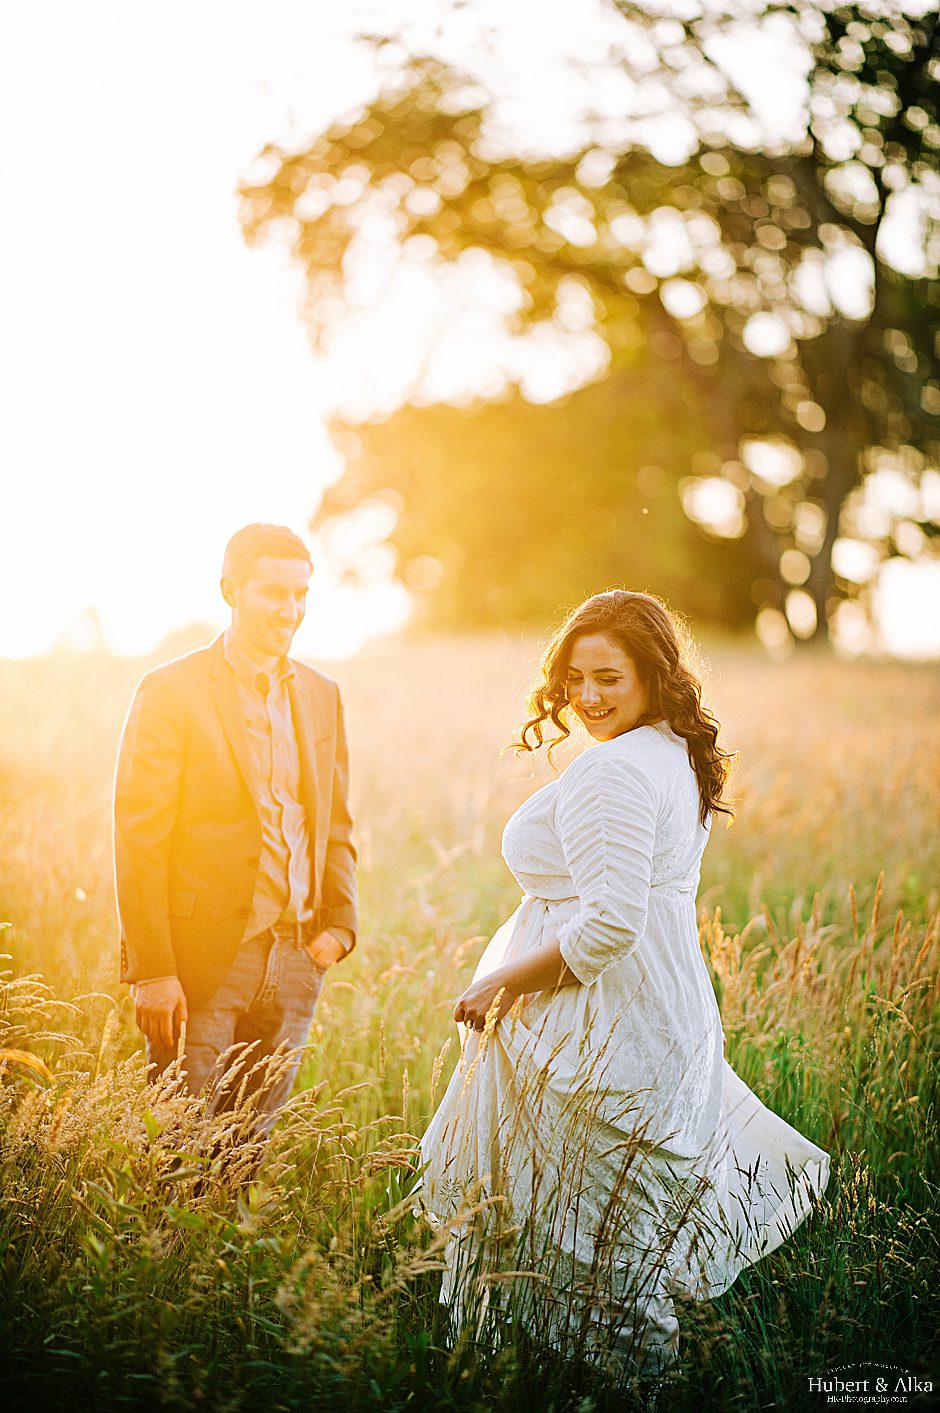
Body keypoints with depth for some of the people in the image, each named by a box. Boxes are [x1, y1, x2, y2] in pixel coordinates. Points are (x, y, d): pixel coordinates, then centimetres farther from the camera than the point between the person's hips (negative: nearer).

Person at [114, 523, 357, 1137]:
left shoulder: (321, 695, 12)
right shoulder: (172, 691, -6)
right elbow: (140, 839, -9)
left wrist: (339, 923, 3)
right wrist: (151, 970, -14)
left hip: (296, 958, 5)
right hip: (203, 957, -5)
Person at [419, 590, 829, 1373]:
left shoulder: (612, 771, -20)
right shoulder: (679, 756, 11)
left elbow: (609, 923, -27)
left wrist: (501, 985, -16)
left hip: (594, 1029, -10)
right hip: (668, 1014, 10)